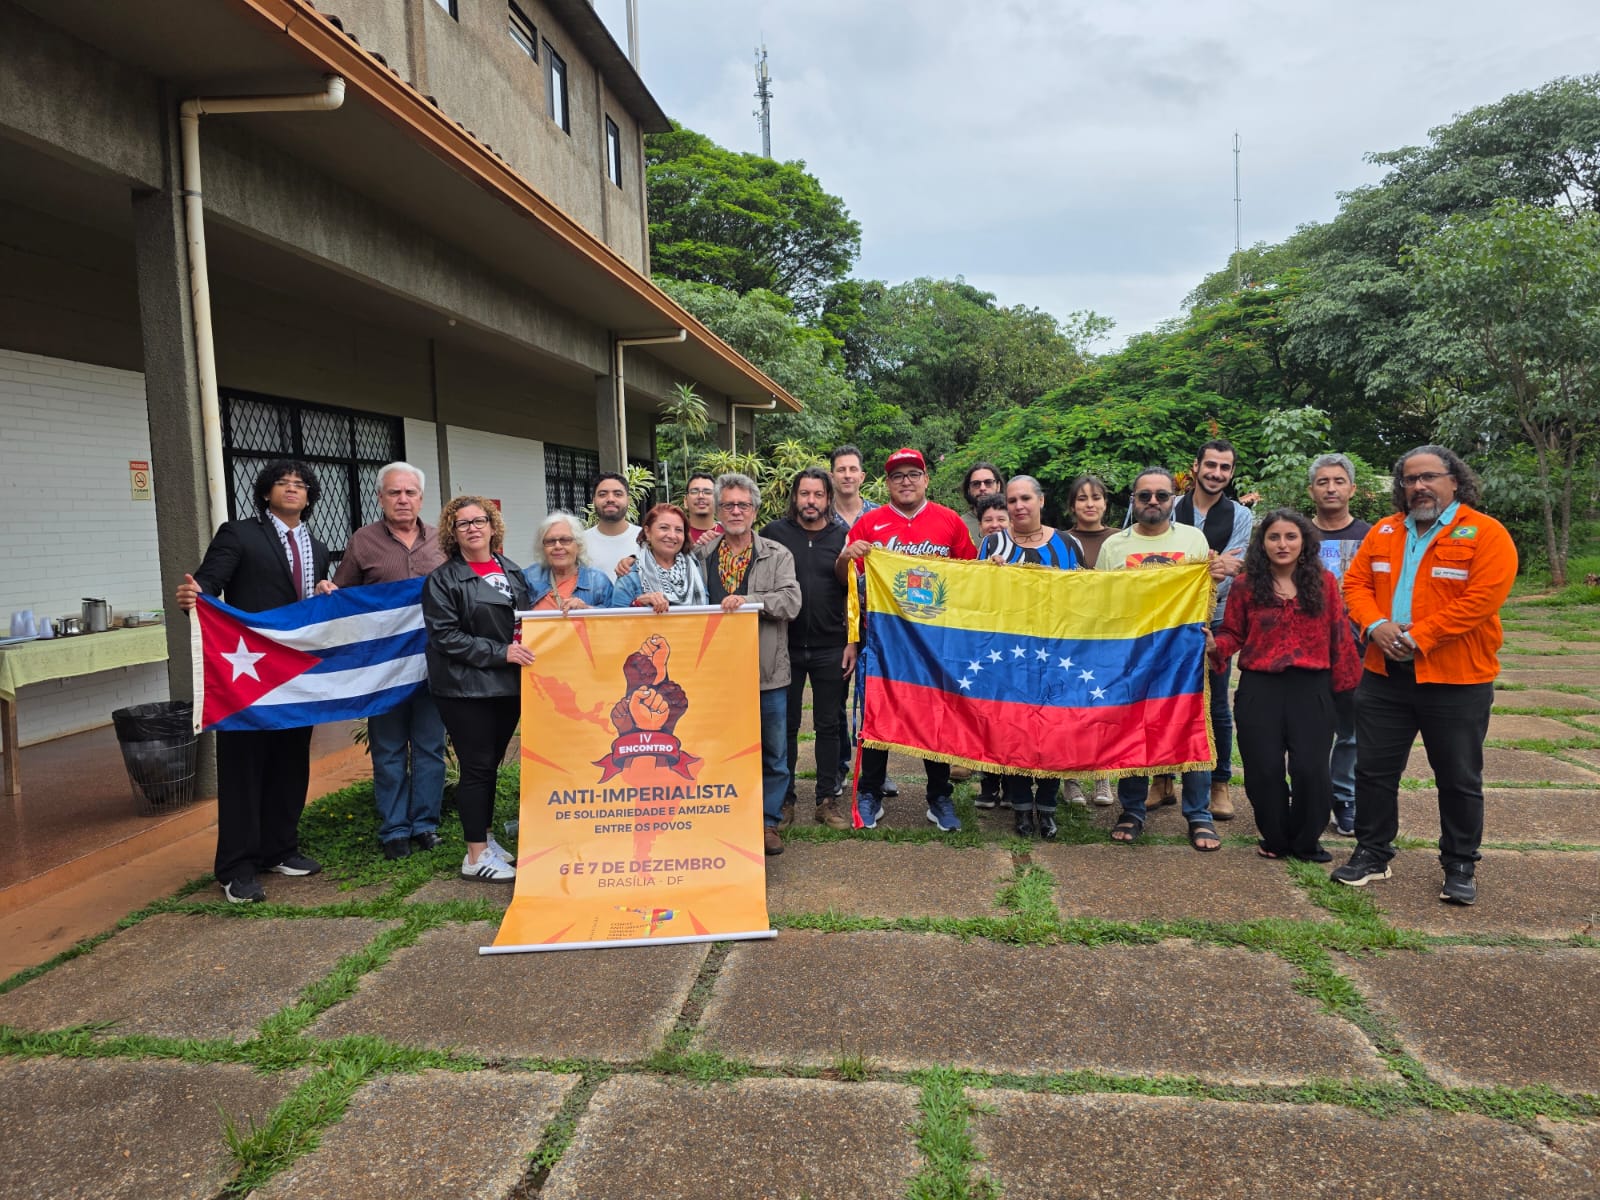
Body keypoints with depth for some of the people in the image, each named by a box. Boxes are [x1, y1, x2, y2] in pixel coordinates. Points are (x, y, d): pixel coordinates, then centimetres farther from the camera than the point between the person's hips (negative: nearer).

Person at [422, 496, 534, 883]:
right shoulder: (443, 580, -4)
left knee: (491, 764, 14)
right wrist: (501, 652, -19)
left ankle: (484, 837, 28)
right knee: (477, 767, -2)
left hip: (509, 685, 5)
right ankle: (477, 855, 7)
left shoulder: (512, 571, 12)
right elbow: (445, 637, -12)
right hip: (466, 688, -5)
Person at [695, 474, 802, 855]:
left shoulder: (777, 556, 2)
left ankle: (768, 821, 23)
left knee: (774, 752, 8)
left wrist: (748, 599, -24)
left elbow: (791, 601, -13)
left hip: (767, 672, -1)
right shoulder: (701, 554, 9)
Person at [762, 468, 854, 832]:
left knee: (828, 726, 8)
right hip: (785, 647, -1)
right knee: (786, 726, 7)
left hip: (831, 649, 1)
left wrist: (852, 641, 1)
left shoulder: (843, 537, 4)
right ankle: (783, 801, 18)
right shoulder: (775, 532, 1)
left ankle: (827, 801, 18)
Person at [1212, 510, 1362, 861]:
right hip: (1259, 688, 0)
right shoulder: (1246, 585, 2)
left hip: (1311, 688, 0)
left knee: (1311, 769, -1)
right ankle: (1275, 839, 24)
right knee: (1264, 769, 4)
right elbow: (1233, 634, 4)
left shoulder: (1324, 582, 3)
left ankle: (1305, 842, 20)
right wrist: (1215, 647, -17)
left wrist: (1345, 682, 3)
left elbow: (1339, 635, 4)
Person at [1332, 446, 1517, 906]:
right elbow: (1356, 583, 7)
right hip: (1385, 675, 4)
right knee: (1373, 768, 9)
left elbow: (1482, 598, -18)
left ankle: (1460, 866, 24)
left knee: (1459, 779, 9)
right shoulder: (1383, 532, 9)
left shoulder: (1485, 533, -8)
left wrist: (1418, 636, -21)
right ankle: (1372, 852, 24)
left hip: (1456, 681, -4)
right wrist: (1376, 625, -13)